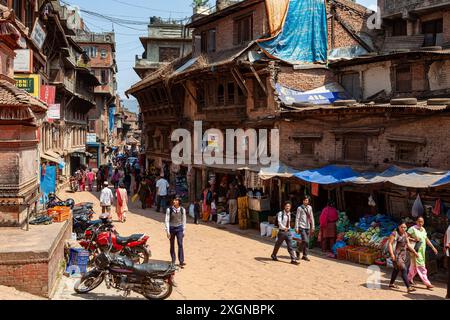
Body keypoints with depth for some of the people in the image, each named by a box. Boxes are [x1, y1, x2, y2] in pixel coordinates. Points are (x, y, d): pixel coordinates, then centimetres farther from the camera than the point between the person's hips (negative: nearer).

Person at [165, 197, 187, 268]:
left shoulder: (182, 210, -1)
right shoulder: (169, 209, -6)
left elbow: (184, 220, 7)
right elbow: (167, 220, -5)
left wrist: (184, 230, 5)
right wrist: (167, 231, -8)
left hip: (179, 228, 0)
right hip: (171, 228, 0)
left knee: (180, 244, -8)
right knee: (172, 245, 9)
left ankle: (181, 261, -5)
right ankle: (173, 261, 22)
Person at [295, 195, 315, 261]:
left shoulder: (310, 208, 11)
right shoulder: (300, 208, -3)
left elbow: (311, 217, 16)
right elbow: (297, 218, -4)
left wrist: (312, 227, 13)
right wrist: (296, 227, -9)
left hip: (308, 227, 5)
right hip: (302, 227, -5)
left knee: (307, 241, 5)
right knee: (305, 241, -14)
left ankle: (305, 255, 13)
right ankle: (298, 250, 7)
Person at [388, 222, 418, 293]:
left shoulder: (405, 234, 10)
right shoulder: (394, 234, -11)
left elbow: (408, 244, 14)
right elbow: (390, 244, -14)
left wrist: (414, 252, 6)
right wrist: (392, 254, -21)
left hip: (404, 254, 8)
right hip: (397, 255, -8)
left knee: (397, 269, 18)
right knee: (403, 270, -14)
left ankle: (391, 283, 34)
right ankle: (409, 287, -17)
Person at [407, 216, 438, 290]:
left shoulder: (423, 229, 12)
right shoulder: (412, 229, -10)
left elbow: (427, 239, 17)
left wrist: (433, 247, 13)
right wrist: (413, 239, -22)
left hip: (422, 251, 7)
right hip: (416, 250, -7)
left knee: (414, 266, 16)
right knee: (421, 266, -7)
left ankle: (409, 279, 30)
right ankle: (427, 283, -8)